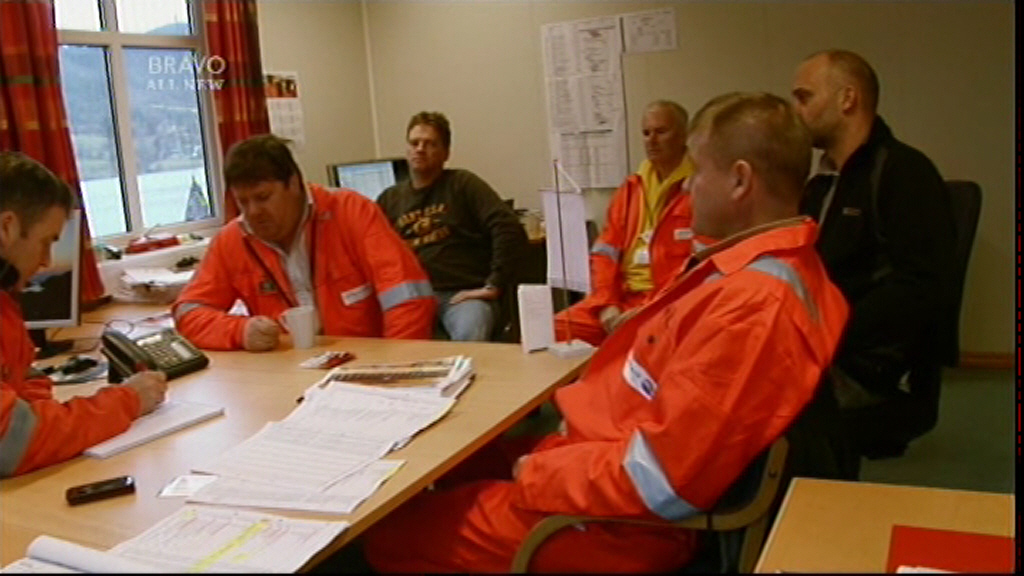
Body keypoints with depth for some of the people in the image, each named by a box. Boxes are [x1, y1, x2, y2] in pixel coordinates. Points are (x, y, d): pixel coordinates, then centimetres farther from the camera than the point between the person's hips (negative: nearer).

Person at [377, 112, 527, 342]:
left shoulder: (463, 184, 6)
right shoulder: (390, 199, 19)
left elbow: (510, 230, -6)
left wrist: (495, 285, -11)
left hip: (463, 294, -2)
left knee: (469, 338, -35)